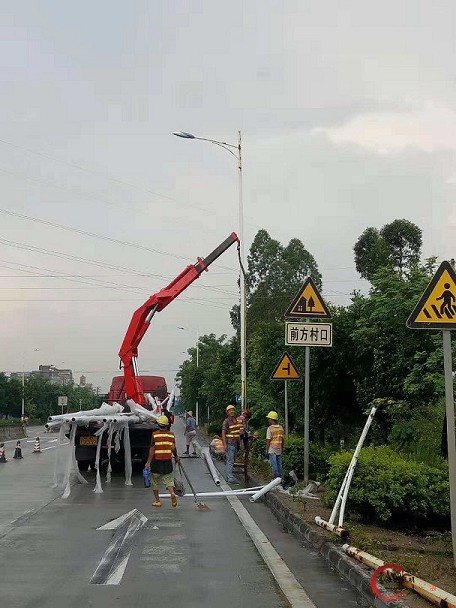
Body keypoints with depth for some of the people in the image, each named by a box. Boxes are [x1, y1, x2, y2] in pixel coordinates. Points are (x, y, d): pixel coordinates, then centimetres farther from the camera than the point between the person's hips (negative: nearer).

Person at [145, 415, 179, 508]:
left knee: (155, 481, 12)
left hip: (156, 461, -2)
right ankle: (172, 493, -18)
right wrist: (176, 457, 22)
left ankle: (157, 500, 15)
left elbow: (152, 449, -10)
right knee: (168, 479, 9)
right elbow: (173, 448, 3)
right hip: (168, 461, 2)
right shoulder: (171, 434, 0)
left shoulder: (155, 434, -8)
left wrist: (148, 462, -8)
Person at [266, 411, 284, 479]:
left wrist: (267, 451, -4)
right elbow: (282, 439, 11)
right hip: (279, 450, 6)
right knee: (279, 465, 12)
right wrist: (282, 449, 18)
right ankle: (281, 478, 14)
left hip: (272, 450, -5)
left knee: (274, 465, -1)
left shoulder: (270, 428, -11)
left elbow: (268, 441, -10)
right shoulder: (281, 427, 6)